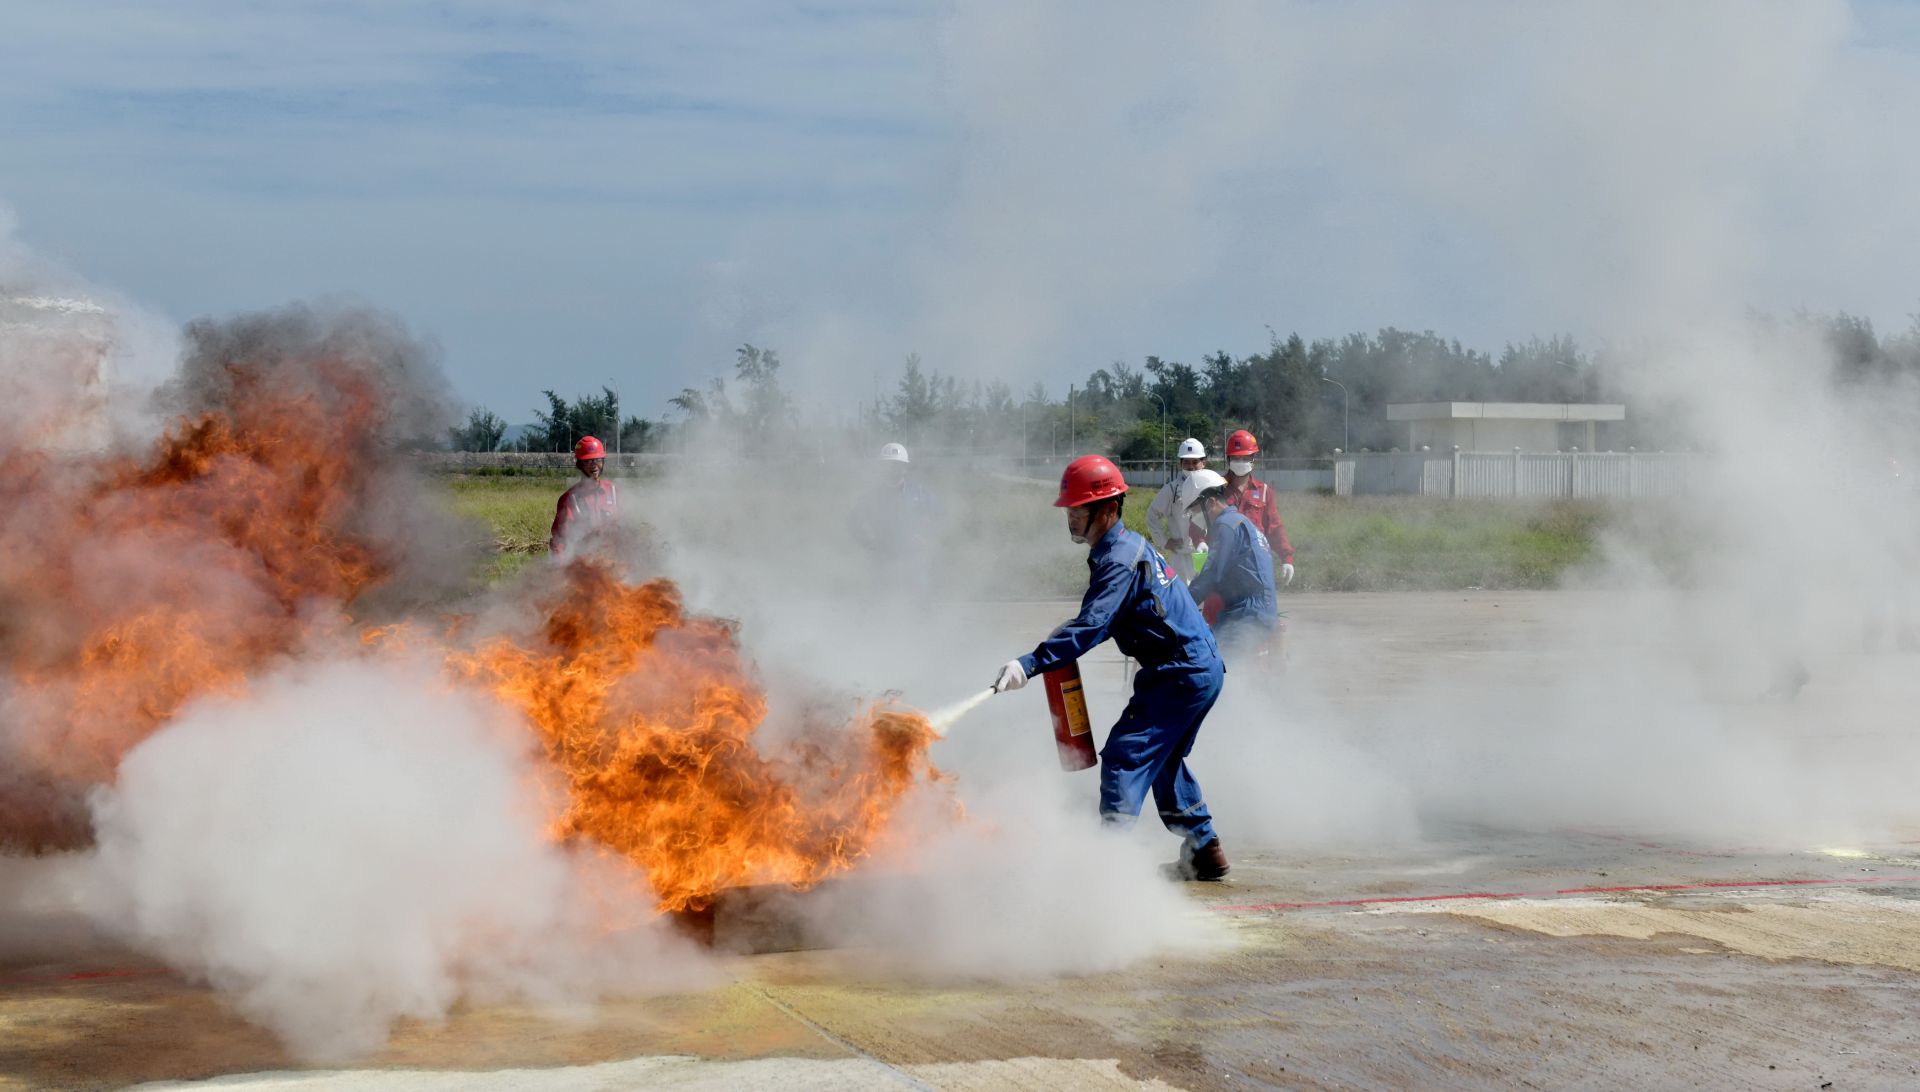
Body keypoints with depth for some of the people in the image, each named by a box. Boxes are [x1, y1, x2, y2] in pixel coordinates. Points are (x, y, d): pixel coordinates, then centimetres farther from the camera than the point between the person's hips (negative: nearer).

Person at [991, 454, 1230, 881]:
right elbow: (1104, 618, 21)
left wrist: (1030, 664, -33)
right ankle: (1204, 851, 28)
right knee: (1163, 759, 22)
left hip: (1183, 674, -11)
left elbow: (1092, 627, -28)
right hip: (1204, 669, 11)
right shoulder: (1129, 544, 14)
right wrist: (1070, 631, 3)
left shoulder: (1118, 559, -18)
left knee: (1124, 755, -13)